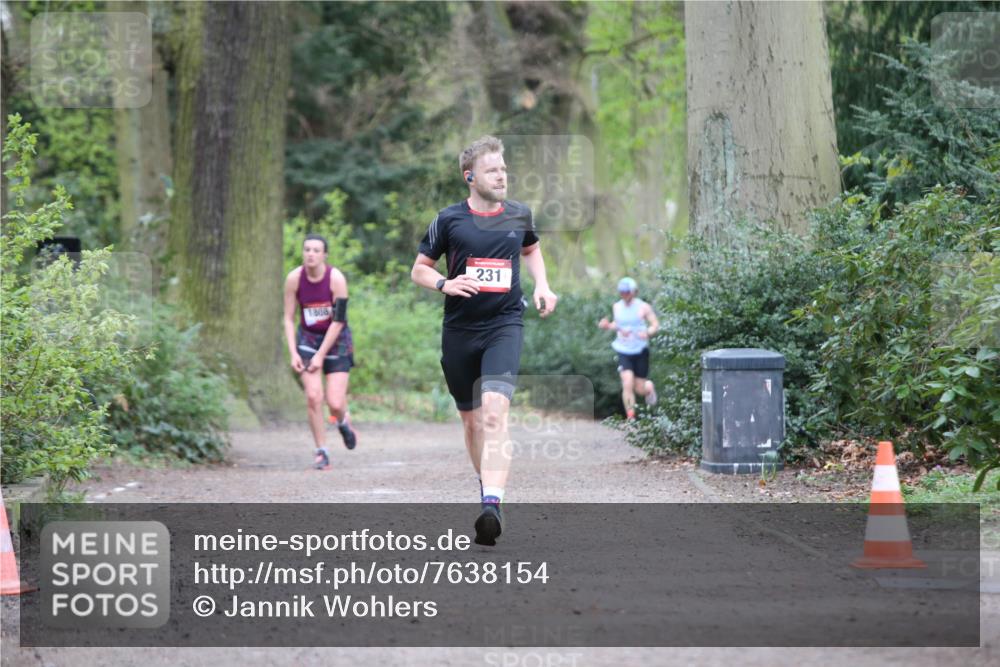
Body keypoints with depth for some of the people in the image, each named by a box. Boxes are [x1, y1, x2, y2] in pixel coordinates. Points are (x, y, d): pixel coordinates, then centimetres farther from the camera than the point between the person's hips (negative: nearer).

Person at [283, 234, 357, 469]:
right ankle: (321, 452, 0)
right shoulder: (294, 279, -11)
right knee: (313, 397, -13)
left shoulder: (336, 278, -18)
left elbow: (338, 321, -16)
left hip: (336, 340, -2)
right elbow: (288, 318, -4)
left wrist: (321, 355, -17)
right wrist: (293, 353, -13)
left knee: (335, 403, -8)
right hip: (308, 339, 2)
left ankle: (343, 422, 29)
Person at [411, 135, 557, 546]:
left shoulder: (519, 215, 6)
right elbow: (418, 270, 8)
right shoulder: (449, 219, -1)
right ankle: (487, 485, 35)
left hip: (504, 326, -1)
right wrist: (445, 284, -12)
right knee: (470, 418, 11)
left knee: (494, 410, -21)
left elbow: (531, 249, 29)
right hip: (459, 330, 1)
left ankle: (492, 506, -32)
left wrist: (542, 285, 12)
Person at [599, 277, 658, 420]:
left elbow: (655, 324, -6)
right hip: (624, 352, 2)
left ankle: (649, 387, 42)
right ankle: (630, 417, -8)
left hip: (640, 351, -2)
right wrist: (608, 326, -3)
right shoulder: (617, 307, 4)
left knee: (639, 389, 4)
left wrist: (647, 333, -27)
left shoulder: (643, 307, -7)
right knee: (627, 385, -16)